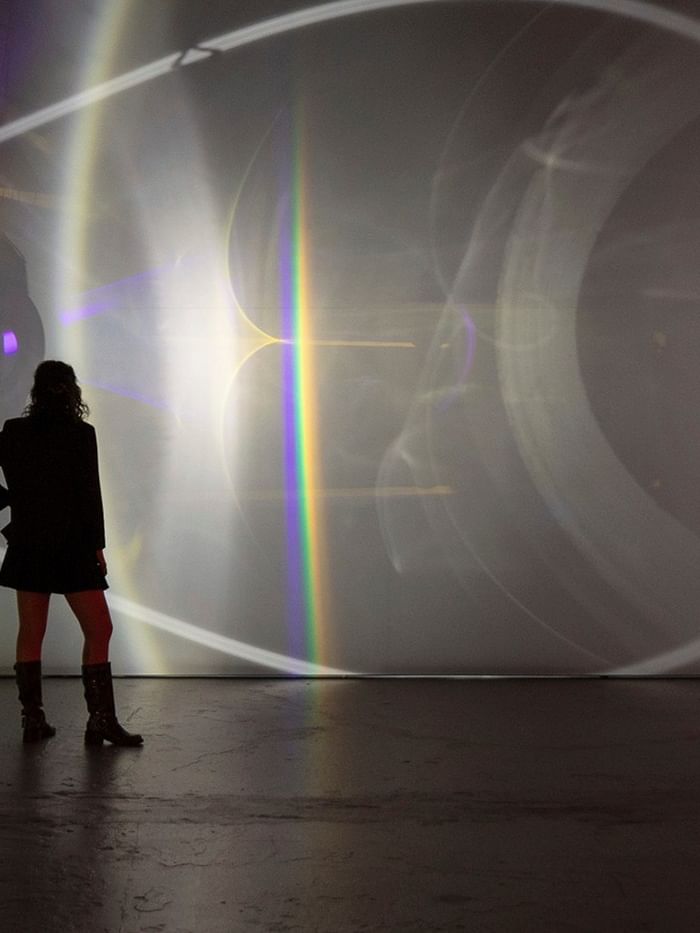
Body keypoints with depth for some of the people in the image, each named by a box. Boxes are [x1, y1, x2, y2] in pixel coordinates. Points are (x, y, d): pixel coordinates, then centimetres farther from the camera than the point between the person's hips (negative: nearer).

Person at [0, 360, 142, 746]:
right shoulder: (80, 433, -9)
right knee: (99, 630, 0)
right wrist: (97, 545, -5)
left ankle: (33, 719, 14)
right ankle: (101, 721, -2)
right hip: (71, 545, -5)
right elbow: (89, 493, -10)